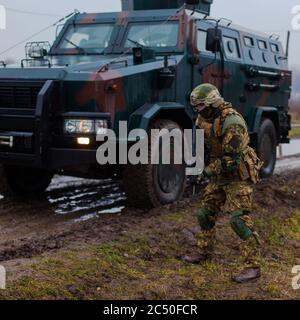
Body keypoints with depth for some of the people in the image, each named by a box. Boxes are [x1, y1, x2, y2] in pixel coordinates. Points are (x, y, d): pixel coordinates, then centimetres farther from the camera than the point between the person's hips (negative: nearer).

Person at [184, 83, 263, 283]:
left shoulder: (232, 122, -25)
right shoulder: (208, 118, 5)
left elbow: (232, 158, -28)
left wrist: (209, 171, -19)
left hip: (239, 177, -9)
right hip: (221, 176, 9)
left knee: (240, 220, -13)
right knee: (206, 213, 14)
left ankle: (253, 267, -9)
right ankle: (204, 252, 32)